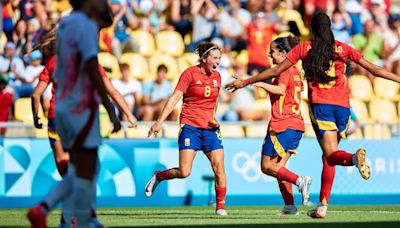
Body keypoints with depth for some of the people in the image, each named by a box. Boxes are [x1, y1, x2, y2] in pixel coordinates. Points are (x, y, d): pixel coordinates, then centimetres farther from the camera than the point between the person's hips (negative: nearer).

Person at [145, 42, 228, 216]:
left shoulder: (216, 77, 11)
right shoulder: (190, 73, -6)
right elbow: (175, 97, -9)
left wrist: (213, 118, 7)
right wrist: (160, 121, -15)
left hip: (210, 128, 5)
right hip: (190, 126, -5)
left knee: (219, 167, -9)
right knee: (184, 172, -12)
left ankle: (220, 206, 2)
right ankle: (158, 177, 16)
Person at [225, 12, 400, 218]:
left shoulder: (304, 48, 6)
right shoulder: (342, 48, 9)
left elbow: (275, 71, 6)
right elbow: (372, 69, 8)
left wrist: (244, 82, 15)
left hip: (320, 105, -3)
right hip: (342, 106, 3)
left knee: (331, 155, -10)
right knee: (328, 157, 13)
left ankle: (354, 158, -46)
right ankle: (322, 206, 7)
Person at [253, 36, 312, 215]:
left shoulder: (285, 70, -9)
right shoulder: (294, 70, 18)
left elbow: (281, 90, -27)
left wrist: (258, 83, -30)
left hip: (282, 124, -9)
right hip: (296, 124, 9)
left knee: (267, 166, -4)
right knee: (279, 166, 10)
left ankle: (299, 181, -19)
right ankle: (290, 205, 0)